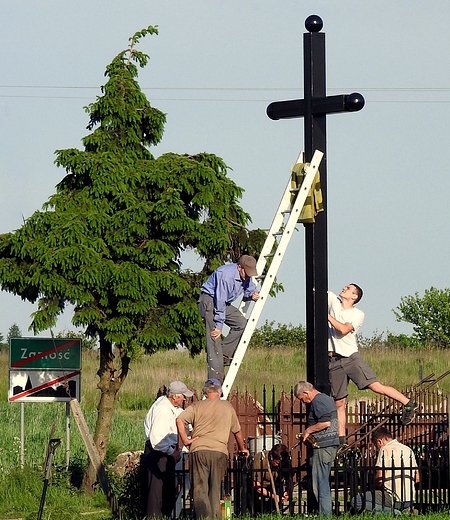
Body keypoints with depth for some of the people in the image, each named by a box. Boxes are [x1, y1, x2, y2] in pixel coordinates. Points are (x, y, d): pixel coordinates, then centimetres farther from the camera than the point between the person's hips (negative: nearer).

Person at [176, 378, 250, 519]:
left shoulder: (196, 406, 12)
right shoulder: (227, 406, 18)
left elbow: (179, 420, -5)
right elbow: (237, 430, 30)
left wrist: (185, 441, 4)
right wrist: (242, 448, 45)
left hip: (198, 450, -1)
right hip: (220, 451, 1)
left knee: (200, 490, -3)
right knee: (215, 490, 7)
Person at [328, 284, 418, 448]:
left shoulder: (358, 314, -3)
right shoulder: (334, 301, 10)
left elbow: (343, 330, -18)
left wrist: (326, 315, -16)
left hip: (350, 356, -3)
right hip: (333, 360, 3)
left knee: (376, 386, -14)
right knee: (339, 402, 4)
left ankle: (408, 404, 0)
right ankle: (341, 440, 9)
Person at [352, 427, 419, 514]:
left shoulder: (385, 449, -9)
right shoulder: (408, 450, 14)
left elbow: (380, 479, -15)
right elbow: (417, 479, 17)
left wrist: (375, 487, 5)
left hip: (393, 498, -9)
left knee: (355, 502, -7)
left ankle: (392, 513, -14)